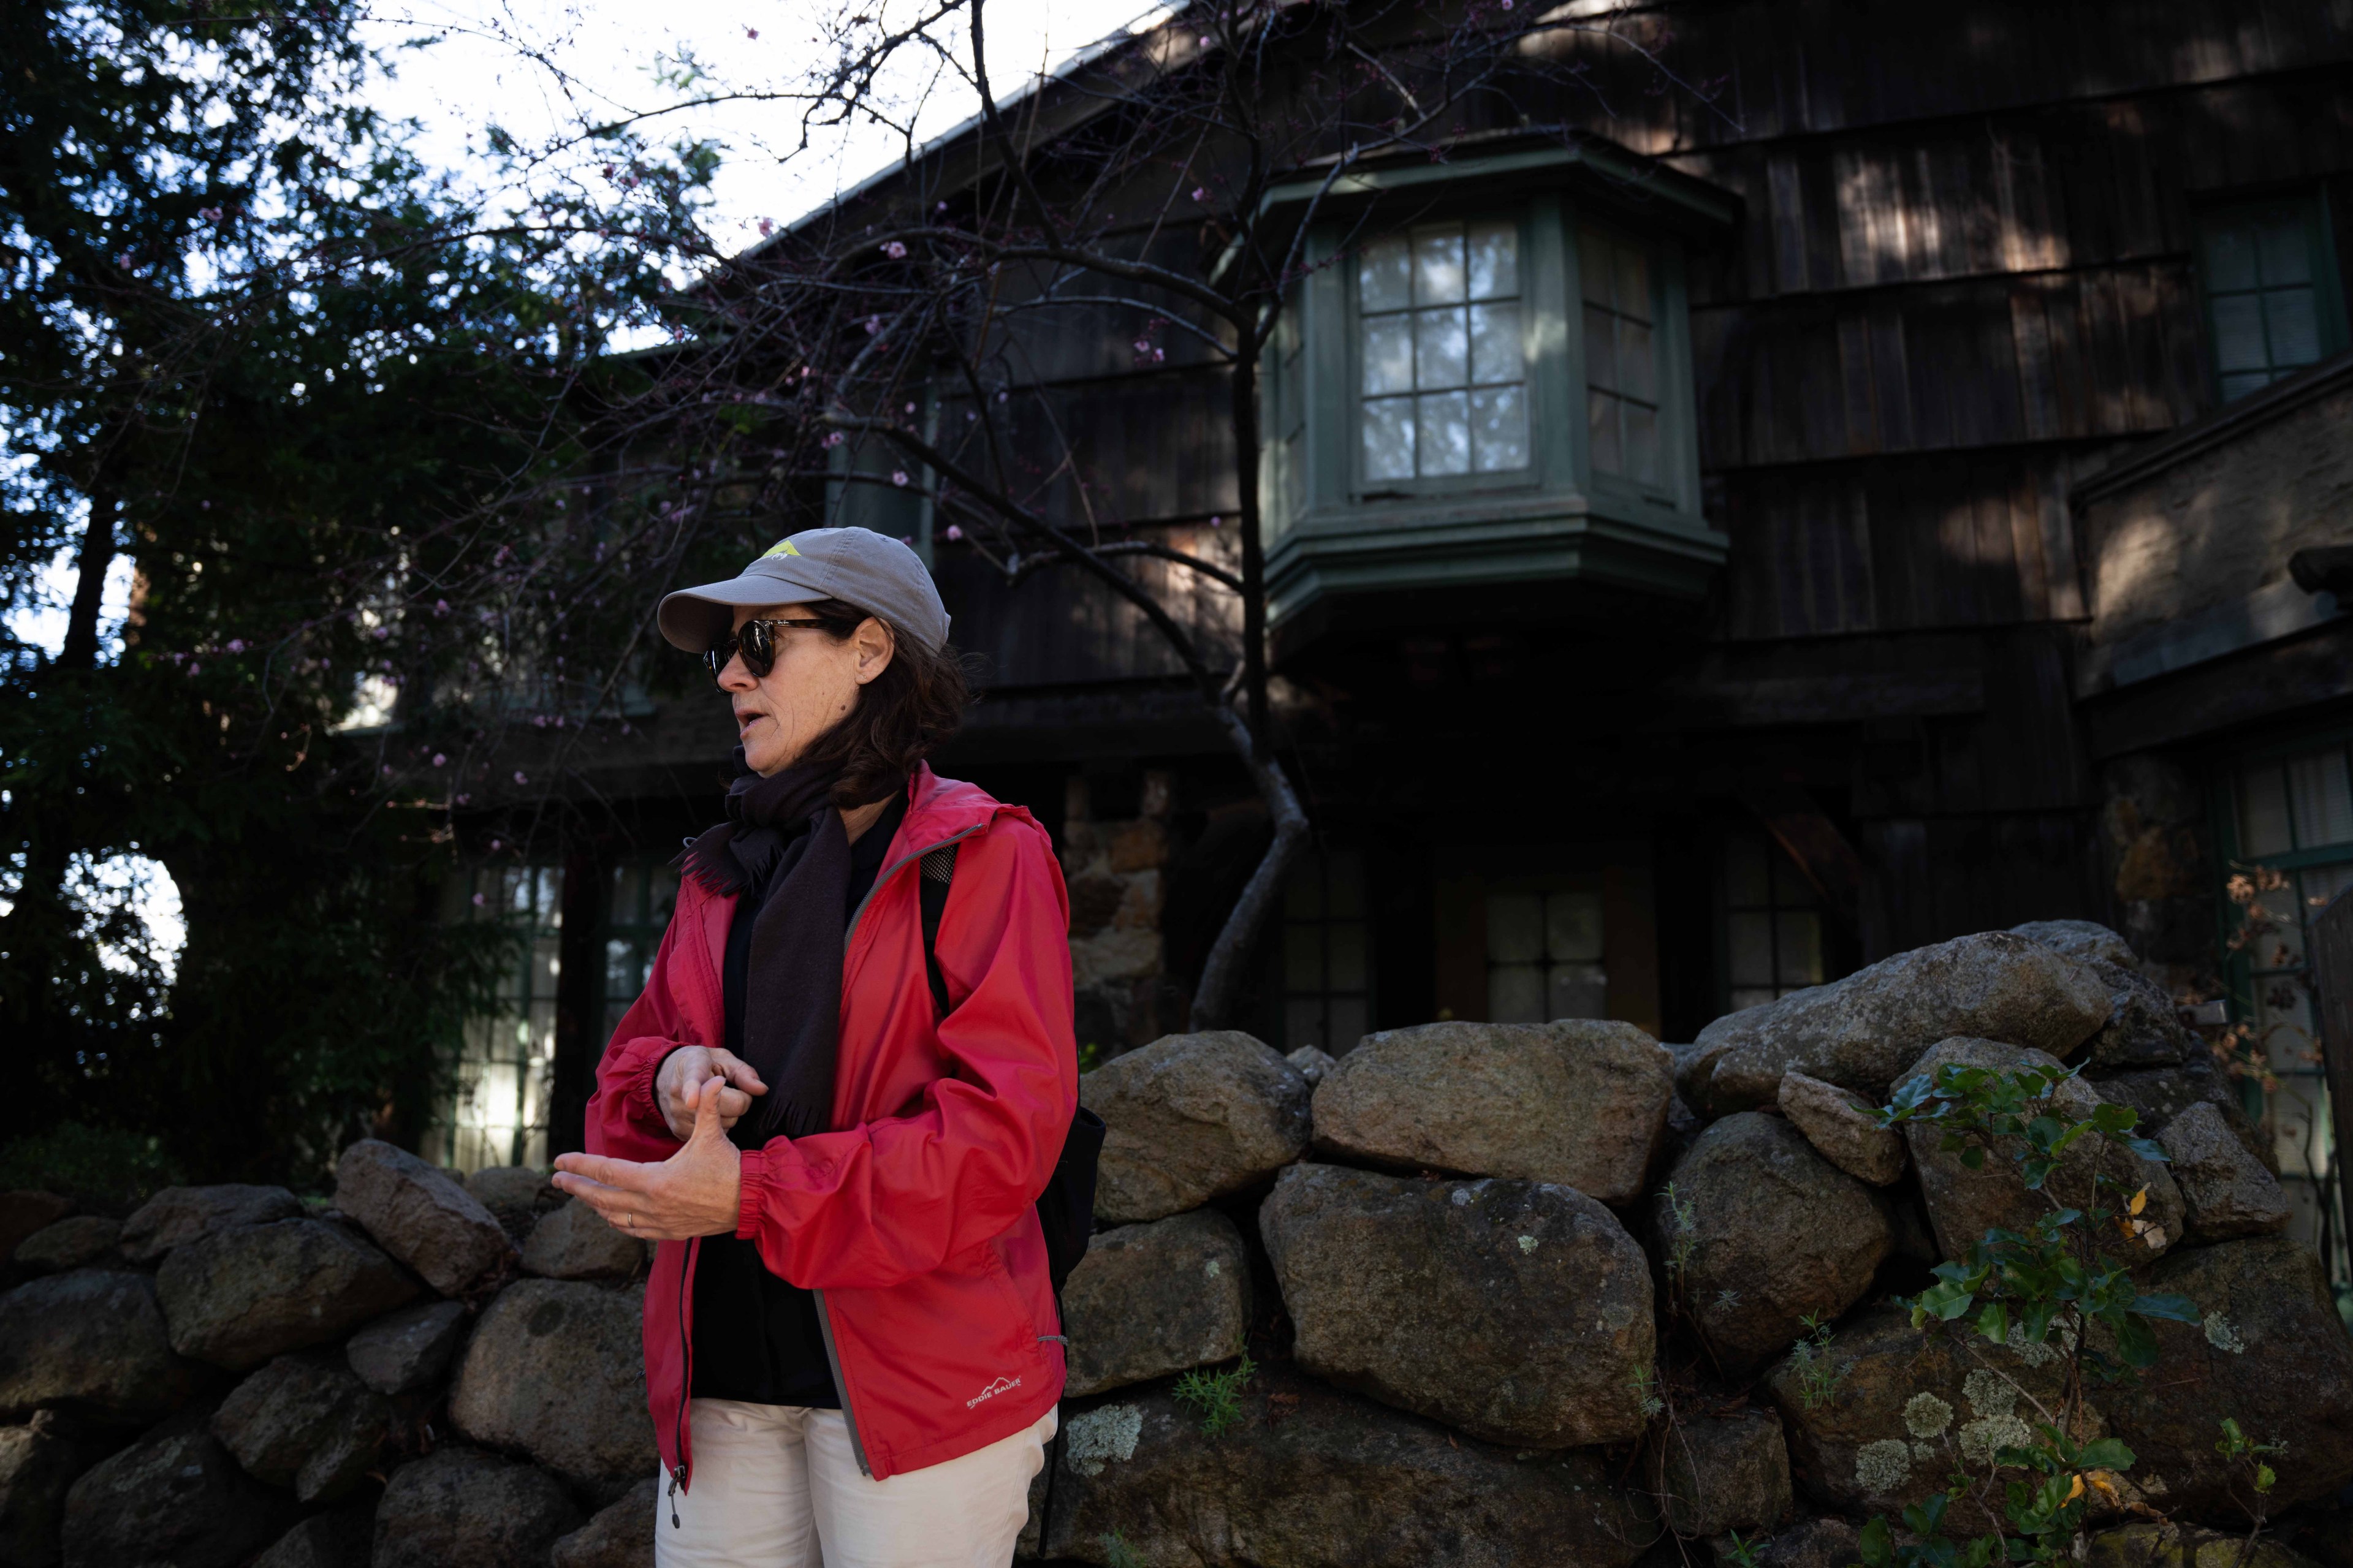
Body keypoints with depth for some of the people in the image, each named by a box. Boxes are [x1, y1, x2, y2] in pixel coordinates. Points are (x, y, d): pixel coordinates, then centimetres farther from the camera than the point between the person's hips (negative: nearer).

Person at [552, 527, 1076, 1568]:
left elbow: (1006, 1128, -17)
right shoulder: (726, 870, 14)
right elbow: (626, 1065, 17)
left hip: (919, 1380, -5)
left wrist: (751, 1196, -20)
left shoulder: (984, 857, -7)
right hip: (722, 1374, 6)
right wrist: (666, 1078, -8)